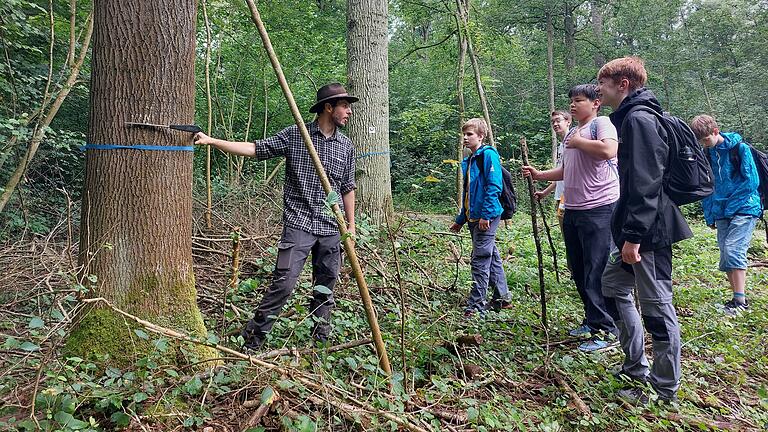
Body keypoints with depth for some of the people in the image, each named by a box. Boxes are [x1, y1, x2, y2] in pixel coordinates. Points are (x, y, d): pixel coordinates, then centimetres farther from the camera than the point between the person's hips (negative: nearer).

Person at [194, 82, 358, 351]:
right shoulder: (294, 135, -1)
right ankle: (252, 340, 3)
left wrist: (351, 225, 12)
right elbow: (255, 149, -2)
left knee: (326, 287, 10)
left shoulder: (346, 146, 10)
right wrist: (212, 141, -10)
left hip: (331, 228, 4)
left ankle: (321, 339, 24)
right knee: (284, 282, -10)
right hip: (299, 223, -4)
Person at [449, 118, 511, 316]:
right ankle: (502, 298, 27)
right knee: (492, 257, 16)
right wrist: (460, 219, 23)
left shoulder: (488, 154, -9)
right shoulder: (468, 161, 18)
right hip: (473, 217, 9)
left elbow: (494, 187, -18)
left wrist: (486, 215, -23)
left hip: (487, 217, -9)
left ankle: (476, 305, -2)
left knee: (480, 259, -7)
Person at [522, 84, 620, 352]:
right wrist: (539, 175, 17)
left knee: (596, 272, -8)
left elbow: (609, 150, -24)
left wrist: (578, 142, -10)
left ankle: (606, 330, 1)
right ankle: (592, 320, 27)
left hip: (599, 208, -9)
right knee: (578, 272, 14)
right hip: (572, 210, 9)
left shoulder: (601, 123, -4)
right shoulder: (571, 134, 22)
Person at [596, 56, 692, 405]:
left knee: (656, 307, -1)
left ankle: (664, 389, 14)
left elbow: (645, 183, -23)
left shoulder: (639, 119, -14)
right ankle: (636, 368, 30)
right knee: (613, 287, 18)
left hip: (648, 231, -11)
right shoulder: (630, 118, 17)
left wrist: (633, 236, -25)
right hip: (635, 230, 11)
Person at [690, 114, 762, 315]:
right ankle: (737, 299, 13)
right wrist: (710, 216, 9)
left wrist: (730, 204, -11)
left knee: (733, 250, -17)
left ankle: (740, 300, -13)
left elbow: (751, 182, -10)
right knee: (726, 256, 4)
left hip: (744, 209, -6)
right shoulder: (707, 155, 9)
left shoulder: (740, 148, -7)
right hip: (722, 214, 6)